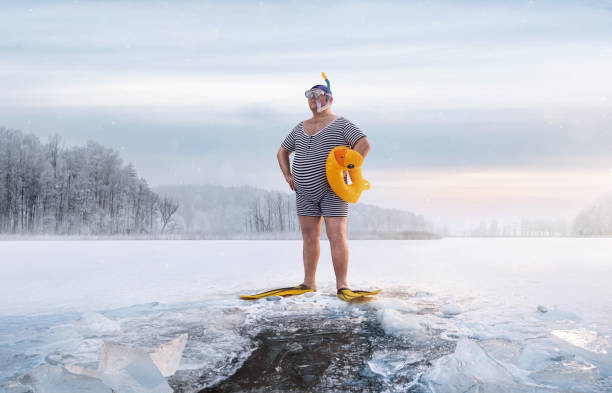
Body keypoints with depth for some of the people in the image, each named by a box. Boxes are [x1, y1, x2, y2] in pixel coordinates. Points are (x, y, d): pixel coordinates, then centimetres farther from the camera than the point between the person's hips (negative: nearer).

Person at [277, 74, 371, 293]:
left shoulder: (341, 124, -3)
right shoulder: (301, 128, 15)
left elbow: (364, 145, -15)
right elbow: (282, 153, 24)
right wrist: (288, 176, 7)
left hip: (332, 190, -5)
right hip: (305, 192, 6)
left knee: (337, 236, -10)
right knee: (309, 237, 6)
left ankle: (342, 285, -9)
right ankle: (309, 283, 12)